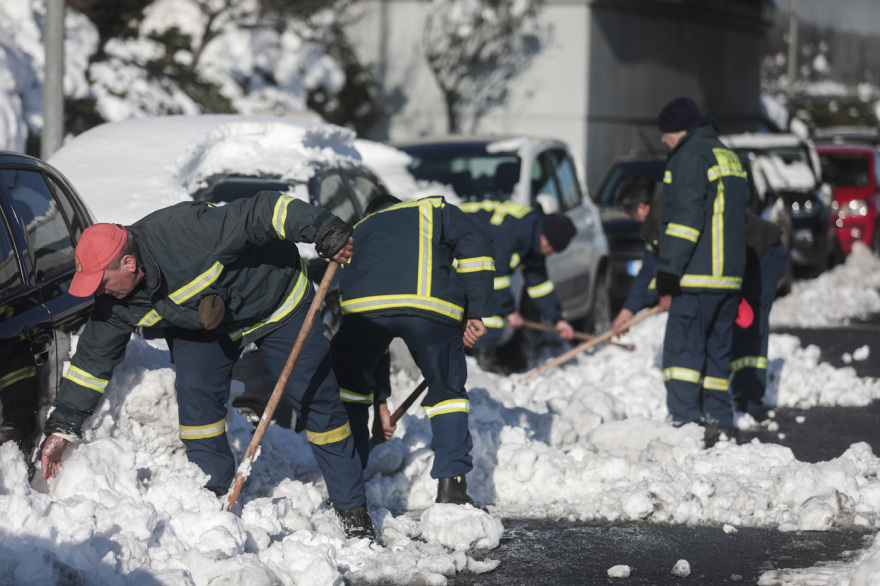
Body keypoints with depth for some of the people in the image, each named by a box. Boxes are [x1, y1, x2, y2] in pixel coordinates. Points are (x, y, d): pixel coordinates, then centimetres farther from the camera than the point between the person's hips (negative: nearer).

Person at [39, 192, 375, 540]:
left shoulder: (188, 233, -41)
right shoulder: (119, 304, -19)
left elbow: (262, 213, -40)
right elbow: (94, 358, -7)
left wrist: (326, 231, -48)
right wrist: (62, 426, -6)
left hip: (277, 301, -5)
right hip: (201, 323, 5)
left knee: (316, 400, -4)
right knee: (195, 393, -17)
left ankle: (353, 512, 5)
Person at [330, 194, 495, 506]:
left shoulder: (358, 231, 39)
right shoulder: (433, 210, 34)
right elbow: (474, 246, 10)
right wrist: (476, 312, 10)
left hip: (362, 304, 2)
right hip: (432, 305, -1)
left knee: (349, 385, 24)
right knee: (447, 392, 17)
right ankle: (451, 486, 7)